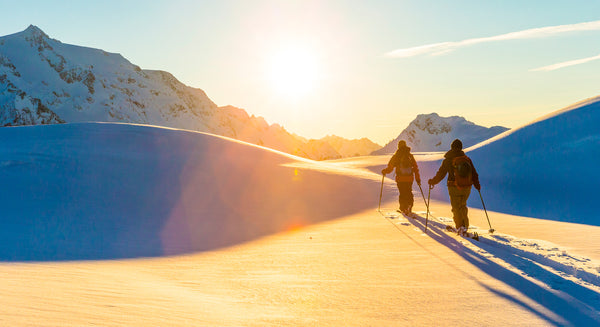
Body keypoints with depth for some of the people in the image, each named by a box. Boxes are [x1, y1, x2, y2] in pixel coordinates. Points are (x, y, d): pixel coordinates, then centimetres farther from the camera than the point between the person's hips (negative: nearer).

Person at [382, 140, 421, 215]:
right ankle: (409, 207, 11)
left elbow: (390, 168, -4)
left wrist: (384, 171, 15)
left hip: (400, 179, -2)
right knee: (409, 193, 17)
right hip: (409, 179, 2)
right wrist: (418, 179, 10)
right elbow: (416, 168, 5)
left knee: (402, 194, 9)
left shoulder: (396, 156, -4)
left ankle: (403, 209, 9)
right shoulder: (410, 156, 4)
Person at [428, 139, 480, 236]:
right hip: (467, 188, 3)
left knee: (456, 208, 8)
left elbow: (440, 174, -5)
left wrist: (432, 181, 10)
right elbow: (474, 174, 8)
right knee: (463, 206, 21)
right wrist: (477, 185, 23)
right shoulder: (467, 159, 3)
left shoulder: (448, 160, -7)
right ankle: (465, 226, 17)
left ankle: (460, 227, 0)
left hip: (454, 189, -3)